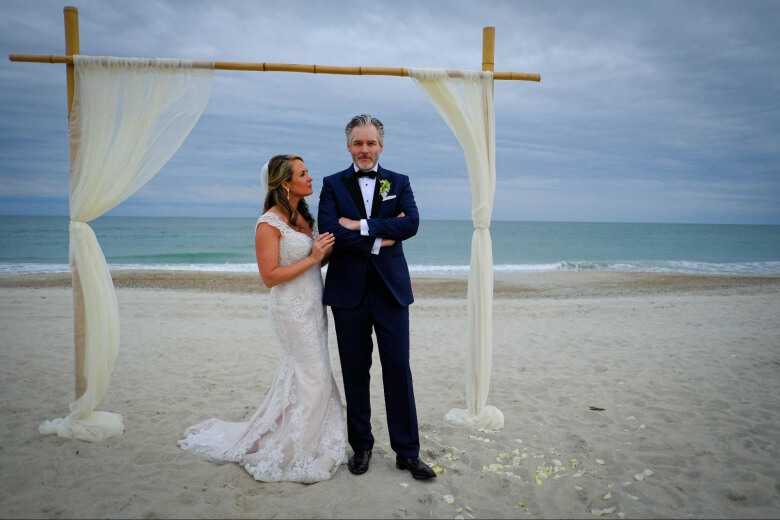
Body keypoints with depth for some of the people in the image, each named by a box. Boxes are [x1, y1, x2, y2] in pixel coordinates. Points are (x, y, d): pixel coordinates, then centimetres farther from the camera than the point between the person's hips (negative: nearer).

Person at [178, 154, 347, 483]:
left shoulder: (302, 216, 9)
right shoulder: (269, 224, -16)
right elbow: (270, 276, -19)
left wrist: (327, 251, -4)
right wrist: (312, 259, -20)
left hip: (313, 306, 8)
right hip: (292, 309, -8)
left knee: (296, 375, 16)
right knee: (314, 378, 0)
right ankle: (292, 455, 18)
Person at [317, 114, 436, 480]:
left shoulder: (399, 183, 8)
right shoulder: (333, 184, 5)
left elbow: (411, 223, -10)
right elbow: (329, 232, -11)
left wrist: (362, 226, -15)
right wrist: (380, 239, -12)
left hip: (390, 289, 0)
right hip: (348, 292, 0)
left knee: (398, 370, 3)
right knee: (355, 373, 10)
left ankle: (407, 451, 15)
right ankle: (361, 446, 26)